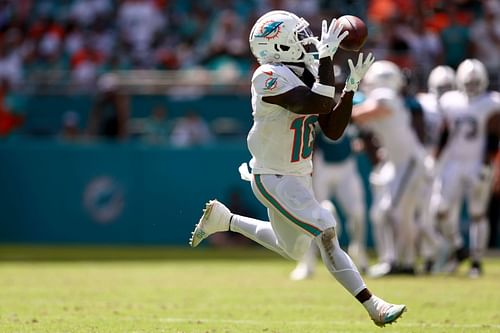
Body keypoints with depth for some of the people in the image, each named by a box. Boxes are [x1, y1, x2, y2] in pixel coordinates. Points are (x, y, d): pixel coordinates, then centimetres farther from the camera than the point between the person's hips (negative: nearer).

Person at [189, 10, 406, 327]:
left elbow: (333, 130, 1)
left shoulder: (307, 75, 3)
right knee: (327, 233, -17)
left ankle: (224, 219, 35)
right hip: (274, 180, -9)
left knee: (293, 250, 22)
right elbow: (321, 105, -34)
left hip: (300, 176, 9)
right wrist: (327, 56, -32)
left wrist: (352, 85, -5)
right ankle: (373, 306, -15)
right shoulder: (270, 77, -23)